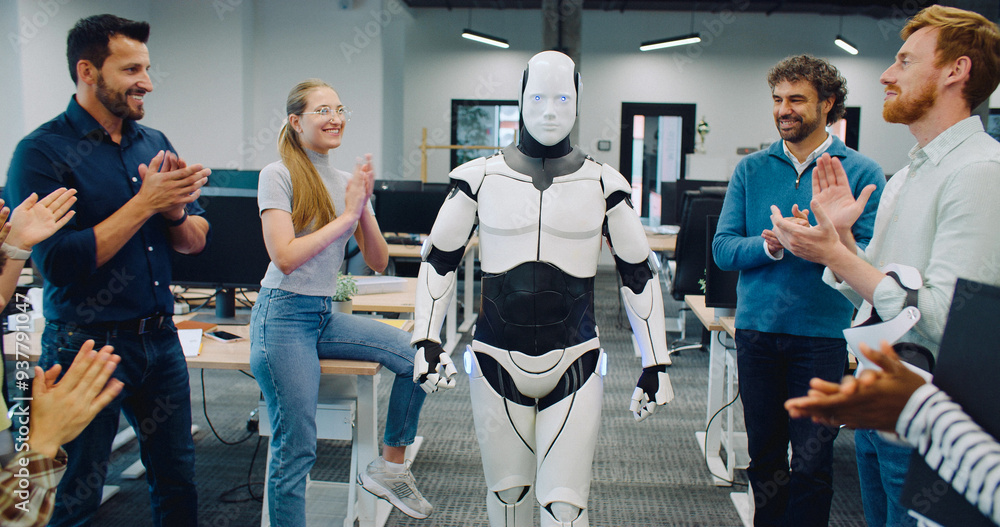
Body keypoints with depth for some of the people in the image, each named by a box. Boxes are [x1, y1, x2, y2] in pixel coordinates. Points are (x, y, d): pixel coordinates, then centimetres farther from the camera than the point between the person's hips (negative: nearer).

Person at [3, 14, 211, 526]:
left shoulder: (154, 143, 7)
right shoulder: (42, 152, -12)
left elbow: (196, 239, 9)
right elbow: (59, 263, -19)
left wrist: (175, 209, -14)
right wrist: (144, 202, -19)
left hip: (160, 339, 6)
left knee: (177, 480, 17)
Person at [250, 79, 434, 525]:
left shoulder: (347, 181, 10)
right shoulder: (278, 176, -7)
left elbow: (378, 262, 7)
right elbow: (285, 257, -19)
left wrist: (364, 208, -9)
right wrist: (347, 215, -15)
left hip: (326, 315, 6)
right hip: (283, 316, -6)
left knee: (416, 356, -10)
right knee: (295, 451, -5)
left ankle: (389, 468, 8)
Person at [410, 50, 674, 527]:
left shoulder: (603, 184, 0)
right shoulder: (480, 178, 0)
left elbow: (639, 274, 6)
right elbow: (438, 260, 8)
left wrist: (655, 363, 5)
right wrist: (426, 340, -1)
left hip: (574, 365, -1)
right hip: (497, 362, 1)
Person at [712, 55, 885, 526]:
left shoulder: (862, 172, 0)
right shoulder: (751, 169, 7)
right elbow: (722, 248, -1)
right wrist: (768, 245, -19)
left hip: (822, 333, -2)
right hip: (756, 329, 3)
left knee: (811, 462, 1)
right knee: (764, 452, 14)